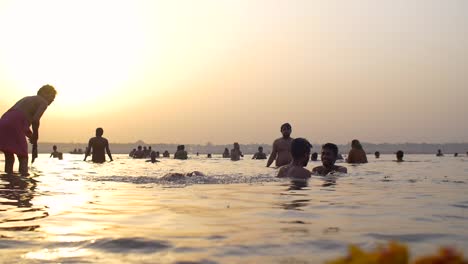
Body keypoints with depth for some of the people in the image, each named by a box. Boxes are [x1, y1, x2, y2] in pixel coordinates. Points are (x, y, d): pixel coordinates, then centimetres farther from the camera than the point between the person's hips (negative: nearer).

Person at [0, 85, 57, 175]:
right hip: (15, 125, -7)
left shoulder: (27, 99, 34)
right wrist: (35, 136, 5)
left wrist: (31, 135, 26)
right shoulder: (43, 102, 9)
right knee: (23, 156, 0)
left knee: (9, 156, 16)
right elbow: (35, 120, -9)